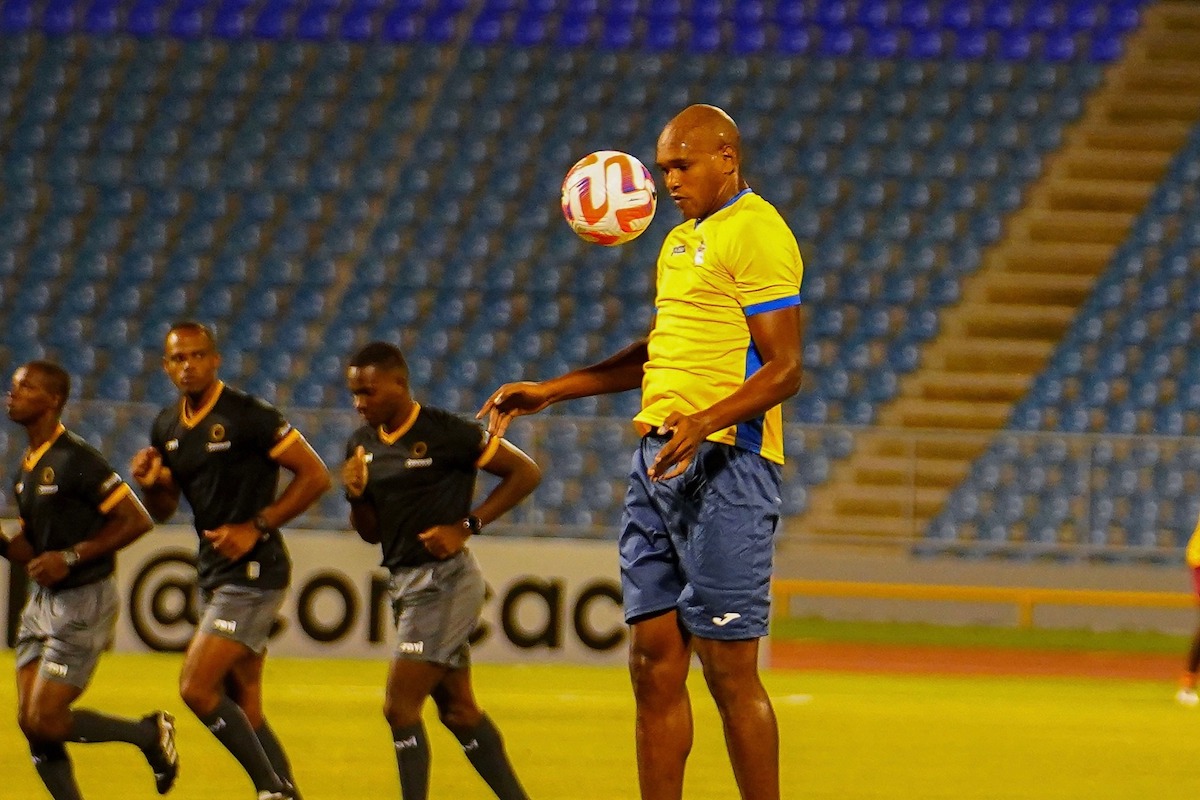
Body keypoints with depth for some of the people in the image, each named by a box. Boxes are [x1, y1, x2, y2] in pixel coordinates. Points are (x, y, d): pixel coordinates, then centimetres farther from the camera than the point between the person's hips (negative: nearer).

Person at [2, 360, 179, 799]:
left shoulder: (75, 459, -15)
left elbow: (137, 520, -17)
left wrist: (71, 557, -19)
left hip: (84, 602, -9)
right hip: (43, 601, 9)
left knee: (45, 721, -12)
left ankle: (150, 734, 9)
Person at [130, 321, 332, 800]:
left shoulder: (248, 416, -13)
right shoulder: (167, 428, 10)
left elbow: (315, 476, -13)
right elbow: (163, 510, 20)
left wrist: (256, 527, -17)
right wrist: (150, 483, -3)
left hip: (253, 572, -8)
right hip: (213, 575, 8)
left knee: (196, 687, -15)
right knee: (244, 710, 9)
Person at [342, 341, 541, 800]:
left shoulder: (445, 434, -13)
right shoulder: (362, 445, 9)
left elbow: (525, 472, -9)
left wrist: (466, 527, -14)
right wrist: (356, 496, -5)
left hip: (444, 582, -8)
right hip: (404, 583, 8)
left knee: (400, 709, -10)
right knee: (457, 709, 12)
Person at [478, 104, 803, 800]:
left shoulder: (757, 235, -9)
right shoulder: (681, 243, 21)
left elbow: (783, 369, -15)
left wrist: (703, 422, -30)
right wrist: (548, 392, 30)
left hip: (723, 463, -9)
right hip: (658, 462, 9)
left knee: (729, 668, -8)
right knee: (654, 659, 6)